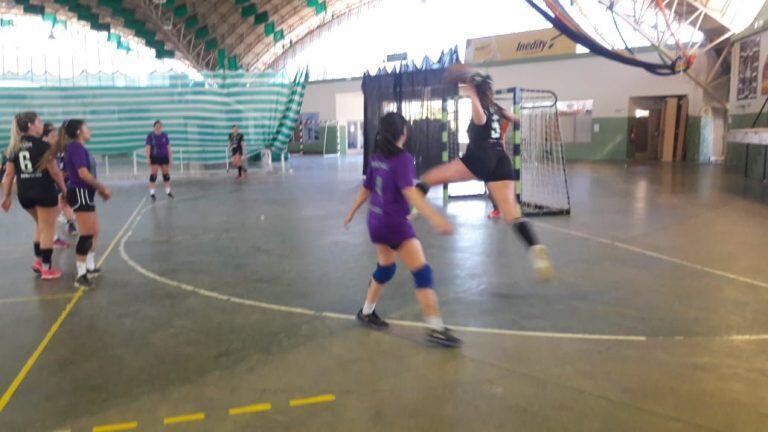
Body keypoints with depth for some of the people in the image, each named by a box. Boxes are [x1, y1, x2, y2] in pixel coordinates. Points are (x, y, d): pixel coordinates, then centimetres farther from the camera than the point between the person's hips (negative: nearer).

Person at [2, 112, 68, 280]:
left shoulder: (14, 147, 6)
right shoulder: (42, 145, -11)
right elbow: (54, 172, -11)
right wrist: (64, 189, 2)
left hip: (24, 194, 6)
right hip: (44, 191, -6)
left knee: (40, 225, 28)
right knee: (47, 229, 6)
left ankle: (38, 260, 28)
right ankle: (46, 268, 11)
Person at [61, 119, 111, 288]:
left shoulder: (78, 148, 15)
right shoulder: (76, 147, -14)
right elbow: (83, 174, -22)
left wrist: (100, 189, 10)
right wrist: (102, 188, -14)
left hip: (85, 194, 10)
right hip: (80, 194, -10)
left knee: (94, 232, 17)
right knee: (87, 235, -7)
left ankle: (90, 268, 27)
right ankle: (81, 275, -3)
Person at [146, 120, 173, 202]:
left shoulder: (164, 135, 4)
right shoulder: (150, 136, -6)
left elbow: (168, 147, 7)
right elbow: (148, 148, -8)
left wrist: (170, 158, 5)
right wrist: (148, 159, -15)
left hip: (164, 157, 3)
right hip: (154, 158, -3)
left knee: (166, 174, 10)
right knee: (153, 175, -4)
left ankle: (168, 191, 23)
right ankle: (152, 193, -1)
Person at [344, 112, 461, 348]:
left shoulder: (377, 157, 6)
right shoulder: (402, 159, -16)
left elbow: (366, 188, 16)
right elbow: (410, 193, -29)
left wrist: (352, 211, 31)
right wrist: (435, 218, -38)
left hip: (376, 221, 9)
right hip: (394, 223, -9)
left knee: (385, 268, 25)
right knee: (422, 272, -7)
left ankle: (367, 312, 37)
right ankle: (435, 328, -7)